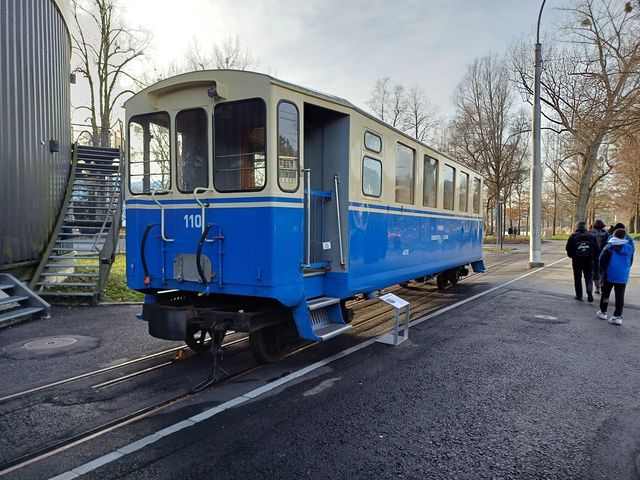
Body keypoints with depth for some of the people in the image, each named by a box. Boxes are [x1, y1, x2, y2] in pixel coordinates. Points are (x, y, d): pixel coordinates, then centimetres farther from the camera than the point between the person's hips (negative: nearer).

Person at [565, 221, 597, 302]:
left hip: (577, 261, -1)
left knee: (577, 278, 9)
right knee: (589, 277, 10)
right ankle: (589, 291, -13)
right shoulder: (591, 236, -1)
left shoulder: (573, 236, -8)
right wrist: (593, 257, 11)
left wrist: (572, 256, 8)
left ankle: (579, 295, 12)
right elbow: (596, 249, -1)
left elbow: (568, 248, -8)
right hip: (589, 261, 1)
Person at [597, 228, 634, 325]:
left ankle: (603, 312, 22)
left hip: (609, 275, -1)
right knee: (620, 296, 5)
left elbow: (602, 261, -7)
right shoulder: (629, 248, -2)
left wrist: (603, 271, 6)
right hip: (623, 277, 1)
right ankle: (617, 316, 3)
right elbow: (630, 262, 9)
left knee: (605, 294, 14)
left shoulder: (609, 247, -10)